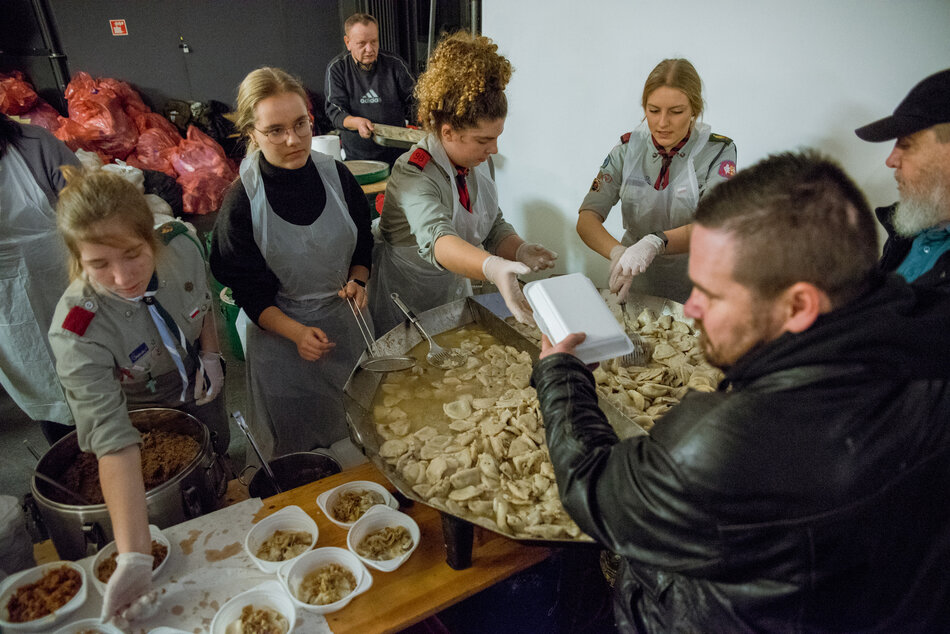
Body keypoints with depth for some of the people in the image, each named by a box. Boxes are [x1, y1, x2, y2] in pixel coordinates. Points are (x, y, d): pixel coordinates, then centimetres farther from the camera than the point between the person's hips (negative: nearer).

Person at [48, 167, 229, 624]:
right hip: (137, 409, -4)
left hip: (195, 385, 4)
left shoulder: (181, 246, -30)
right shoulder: (77, 332, -41)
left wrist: (210, 355, -17)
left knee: (217, 456, 28)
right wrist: (133, 558, -50)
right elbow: (114, 442, -45)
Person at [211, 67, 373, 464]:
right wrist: (297, 333, -25)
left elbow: (363, 241, 6)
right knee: (296, 439, 15)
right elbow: (248, 292, -12)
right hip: (281, 334, -3)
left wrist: (356, 281, -13)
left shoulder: (334, 174, -9)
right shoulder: (241, 202, -19)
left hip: (347, 319, 4)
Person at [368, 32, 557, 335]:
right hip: (404, 307, -7)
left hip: (456, 293, 7)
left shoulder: (480, 163, -6)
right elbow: (436, 240, -47)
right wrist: (493, 268, -65)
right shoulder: (413, 175, -30)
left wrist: (520, 250, -23)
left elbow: (494, 226, 0)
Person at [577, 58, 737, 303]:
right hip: (635, 287, 2)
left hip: (694, 293, -2)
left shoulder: (718, 151, -4)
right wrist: (617, 252, -26)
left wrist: (655, 243, -37)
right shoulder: (628, 148, 3)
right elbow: (587, 218, -6)